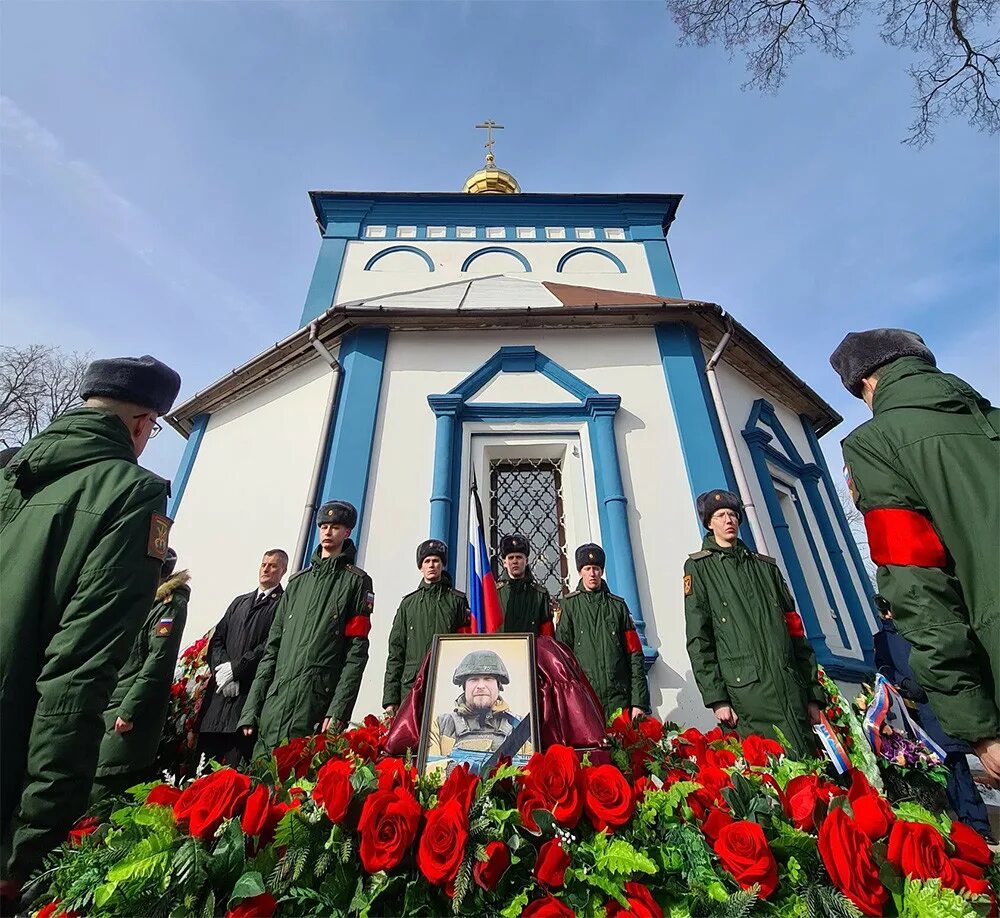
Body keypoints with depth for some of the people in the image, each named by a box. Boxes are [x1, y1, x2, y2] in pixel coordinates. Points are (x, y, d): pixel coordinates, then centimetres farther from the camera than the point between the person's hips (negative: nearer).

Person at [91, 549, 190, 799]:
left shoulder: (171, 604, -10)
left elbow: (159, 661, -15)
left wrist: (128, 710, -16)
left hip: (131, 705, -8)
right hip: (107, 701, 8)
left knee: (103, 788, -7)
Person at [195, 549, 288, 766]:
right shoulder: (239, 602, 21)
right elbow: (216, 639, 13)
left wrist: (235, 669, -11)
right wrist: (222, 668, -4)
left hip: (251, 692, -6)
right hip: (220, 691, 6)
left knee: (234, 767, -4)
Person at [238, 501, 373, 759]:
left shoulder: (357, 581, 1)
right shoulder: (298, 581, 18)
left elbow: (357, 650, -7)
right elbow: (272, 646, 16)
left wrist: (339, 709, -14)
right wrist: (251, 708, 10)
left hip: (317, 701, -5)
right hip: (274, 701, 5)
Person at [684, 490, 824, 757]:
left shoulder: (765, 566, 18)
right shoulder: (698, 567, 4)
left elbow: (795, 629, 16)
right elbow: (698, 639, -3)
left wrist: (814, 693, 10)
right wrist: (716, 697, -9)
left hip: (792, 687, 5)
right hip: (747, 691, -4)